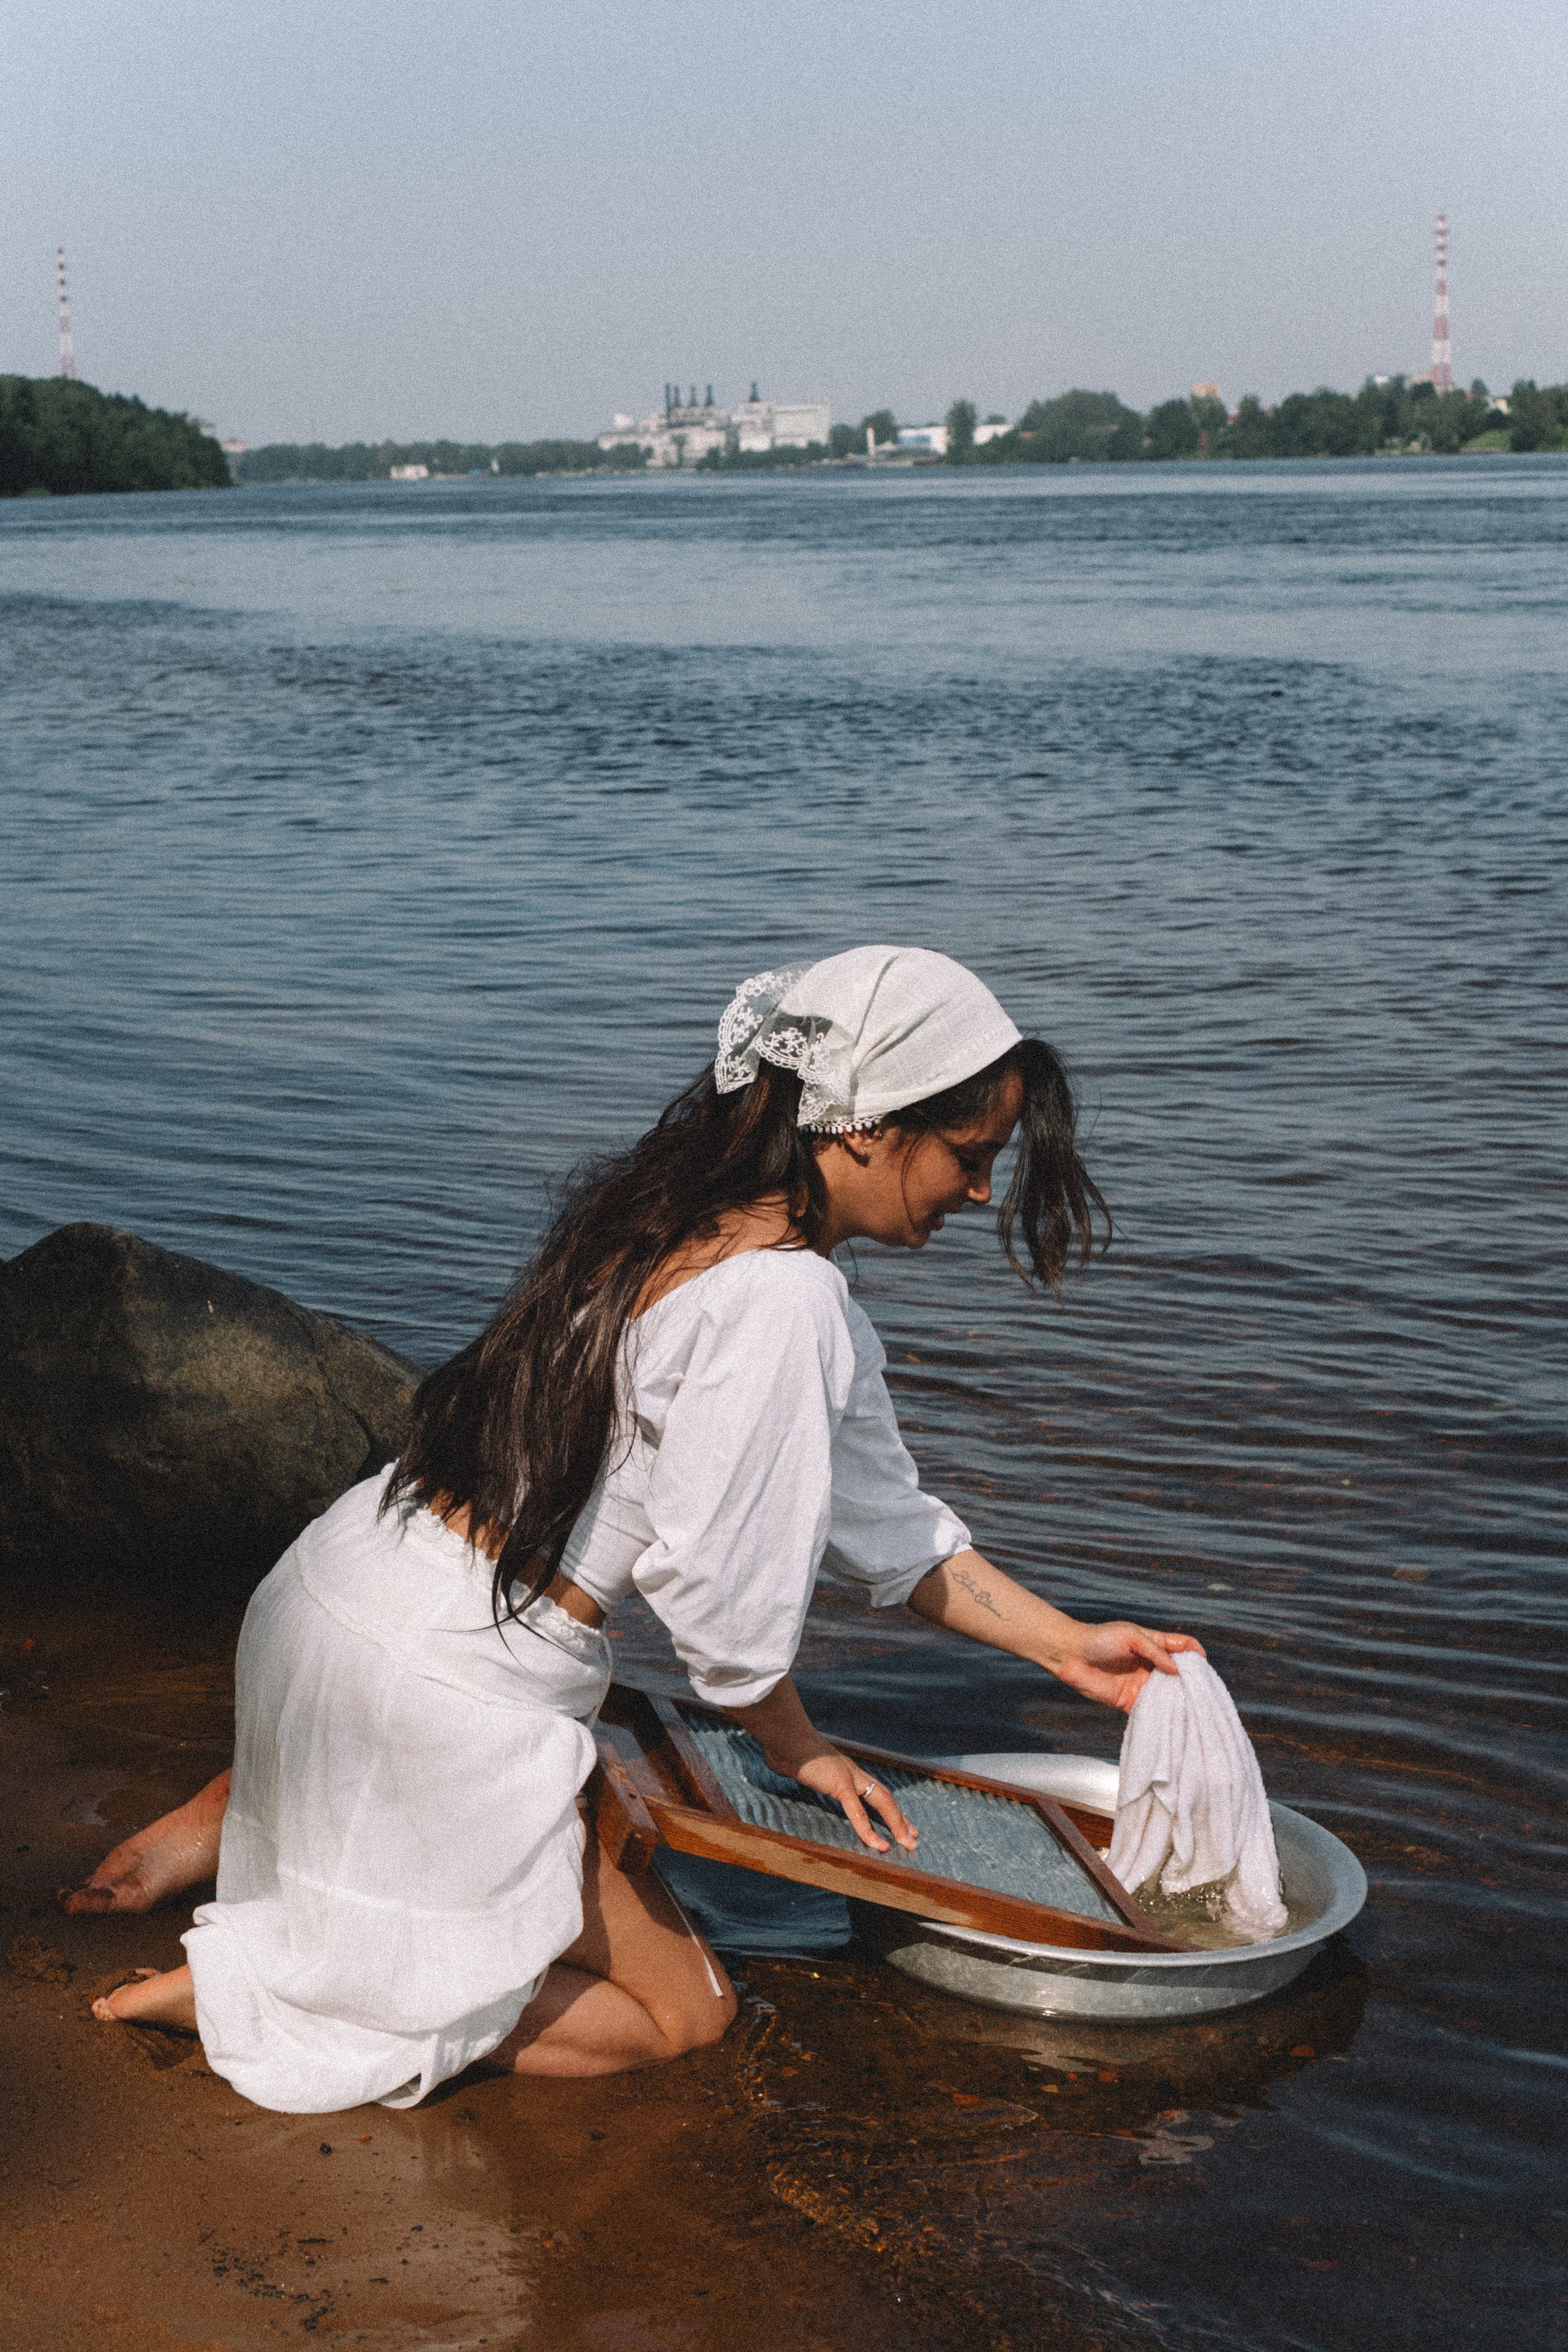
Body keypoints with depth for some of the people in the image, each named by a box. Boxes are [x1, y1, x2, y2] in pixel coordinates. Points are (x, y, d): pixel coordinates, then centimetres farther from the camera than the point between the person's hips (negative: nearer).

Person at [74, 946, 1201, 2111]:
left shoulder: (684, 1218, 8)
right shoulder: (780, 1298, -24)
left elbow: (878, 1514, 14)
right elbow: (720, 1582, -19)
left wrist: (1066, 1645, 15)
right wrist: (799, 1744, 1)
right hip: (445, 1694, -9)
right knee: (685, 2011, 10)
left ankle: (224, 1820, 21)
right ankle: (242, 1985, -1)